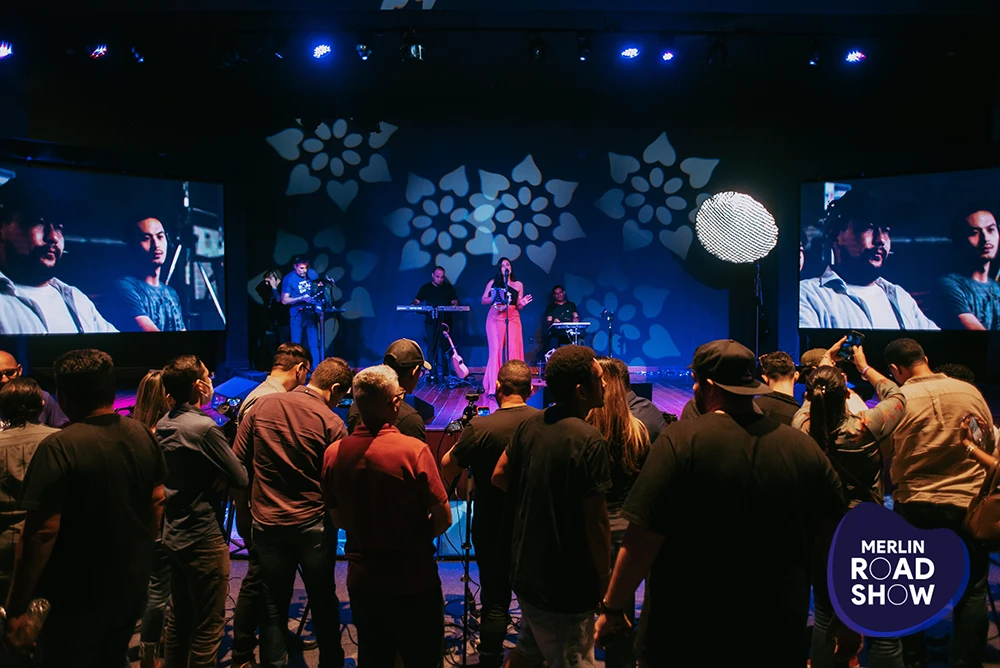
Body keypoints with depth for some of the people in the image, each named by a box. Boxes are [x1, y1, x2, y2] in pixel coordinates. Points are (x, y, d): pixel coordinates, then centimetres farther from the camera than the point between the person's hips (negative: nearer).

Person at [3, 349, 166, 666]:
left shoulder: (58, 448, -23)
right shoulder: (143, 435, -3)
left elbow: (42, 532, -24)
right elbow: (157, 499, 7)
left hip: (79, 599, -6)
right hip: (133, 586, 6)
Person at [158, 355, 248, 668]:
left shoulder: (163, 425, 4)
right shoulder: (203, 427, -21)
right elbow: (241, 479, -15)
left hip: (174, 535, 9)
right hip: (204, 539, -9)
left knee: (179, 617, 20)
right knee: (208, 625, 2)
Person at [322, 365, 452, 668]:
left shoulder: (334, 453, -7)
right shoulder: (413, 450, -20)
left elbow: (338, 519, 6)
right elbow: (443, 519, -13)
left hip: (361, 582, 4)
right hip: (413, 584, -4)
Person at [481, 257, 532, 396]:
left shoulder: (518, 284, 13)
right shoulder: (493, 282, 9)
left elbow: (518, 307, 13)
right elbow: (483, 300, 5)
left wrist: (522, 303, -9)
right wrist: (493, 298, -13)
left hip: (513, 318, 2)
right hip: (495, 318, -1)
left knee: (513, 349, -6)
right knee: (496, 349, -6)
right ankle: (493, 386, -3)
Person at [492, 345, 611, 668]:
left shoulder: (530, 425, -1)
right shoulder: (589, 440, -24)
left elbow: (499, 476, 10)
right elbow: (596, 521, -21)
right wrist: (604, 581, -8)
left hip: (526, 569, 8)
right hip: (565, 583, -8)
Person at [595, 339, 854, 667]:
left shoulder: (680, 440, -16)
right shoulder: (806, 447, -3)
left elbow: (642, 538, -17)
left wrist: (613, 607, -4)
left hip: (686, 638, -3)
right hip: (776, 639, 4)